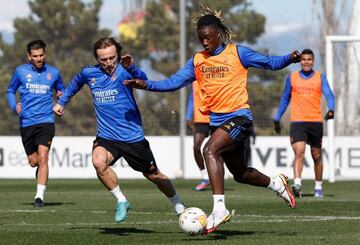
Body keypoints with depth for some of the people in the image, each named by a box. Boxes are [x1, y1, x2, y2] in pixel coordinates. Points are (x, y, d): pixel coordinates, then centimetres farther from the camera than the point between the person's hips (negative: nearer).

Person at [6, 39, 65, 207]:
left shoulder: (53, 73, 6)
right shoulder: (20, 71, 4)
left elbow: (61, 90, 22)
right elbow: (10, 91, 15)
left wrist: (62, 95, -2)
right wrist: (14, 106, -4)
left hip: (46, 121, -1)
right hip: (26, 123, 1)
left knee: (43, 157, -18)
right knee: (33, 161, 6)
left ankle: (40, 196, -17)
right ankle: (41, 174, 43)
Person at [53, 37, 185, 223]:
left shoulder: (123, 70, -13)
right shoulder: (89, 73, 0)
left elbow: (142, 80, -35)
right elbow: (76, 82, 24)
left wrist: (131, 68, -54)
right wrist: (61, 102, 28)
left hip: (133, 136, -2)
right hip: (106, 137, 2)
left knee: (153, 175, 11)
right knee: (99, 162, -29)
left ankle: (179, 207, 35)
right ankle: (121, 201, -9)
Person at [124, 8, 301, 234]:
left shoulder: (237, 53, -2)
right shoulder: (197, 61, 11)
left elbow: (270, 63, -3)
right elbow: (173, 83, 9)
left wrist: (290, 59, -21)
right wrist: (146, 84, -4)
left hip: (239, 116, -7)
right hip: (217, 120, 7)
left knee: (210, 149, -31)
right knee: (241, 174, 16)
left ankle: (219, 208, -36)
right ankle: (276, 184, 45)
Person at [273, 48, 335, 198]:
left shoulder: (320, 77, 7)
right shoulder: (292, 78, 9)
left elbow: (329, 94, -6)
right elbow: (285, 99, 18)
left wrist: (331, 109, -25)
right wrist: (277, 119, 17)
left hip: (316, 122, 1)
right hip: (297, 122, -1)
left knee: (317, 156, 9)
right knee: (299, 153, -18)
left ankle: (318, 187, 23)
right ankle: (297, 185, -28)